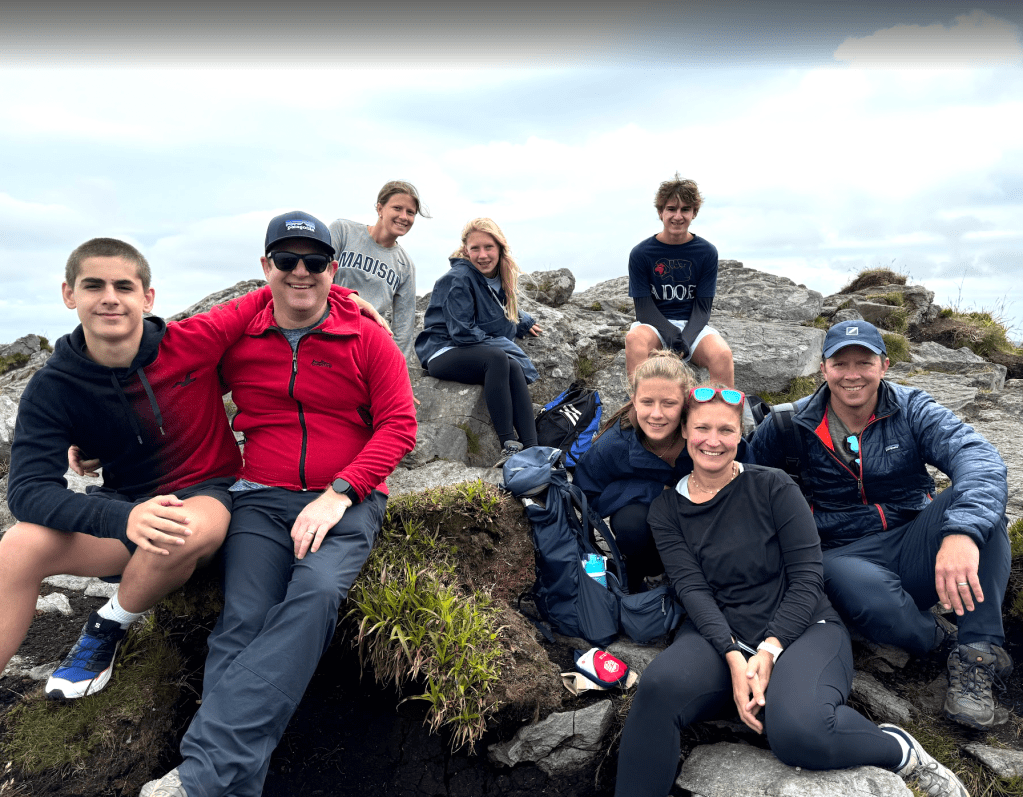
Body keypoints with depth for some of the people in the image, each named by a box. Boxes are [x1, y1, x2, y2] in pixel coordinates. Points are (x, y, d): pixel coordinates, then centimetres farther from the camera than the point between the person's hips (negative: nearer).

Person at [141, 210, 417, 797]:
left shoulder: (367, 338, 3)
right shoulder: (238, 340, 10)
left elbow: (399, 425, -2)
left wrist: (339, 494, -13)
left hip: (347, 501, -2)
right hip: (262, 500, 3)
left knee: (316, 593, -30)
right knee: (243, 620, -22)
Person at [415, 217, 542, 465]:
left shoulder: (499, 279, 9)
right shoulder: (458, 279, -15)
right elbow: (462, 332, -19)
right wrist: (503, 346, -14)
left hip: (481, 355, 7)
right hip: (442, 352, -6)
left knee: (514, 368, -27)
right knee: (498, 359, -35)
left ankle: (531, 449, -35)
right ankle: (508, 445, -36)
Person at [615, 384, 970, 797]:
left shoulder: (773, 487, 0)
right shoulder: (666, 510, 6)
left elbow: (807, 578, -4)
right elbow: (692, 589, -5)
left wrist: (770, 650, -17)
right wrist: (734, 657, -21)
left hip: (802, 627, -1)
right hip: (718, 634, 2)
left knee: (797, 732, -33)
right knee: (659, 685, -32)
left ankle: (900, 750, -2)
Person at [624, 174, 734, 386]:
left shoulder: (707, 252, 2)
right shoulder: (641, 253, -2)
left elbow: (703, 307, 0)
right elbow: (644, 307, -5)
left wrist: (686, 338, -19)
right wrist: (671, 335, -23)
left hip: (693, 325, 1)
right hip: (655, 324, -1)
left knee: (722, 354, -31)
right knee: (634, 339, -36)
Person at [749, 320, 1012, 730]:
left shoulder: (912, 409, -2)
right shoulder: (792, 424, -2)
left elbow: (977, 456, -20)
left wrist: (962, 532, -41)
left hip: (914, 548, 2)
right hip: (844, 555, -2)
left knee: (977, 495, -26)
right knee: (871, 595, -39)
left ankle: (976, 654, -22)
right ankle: (932, 633, -2)